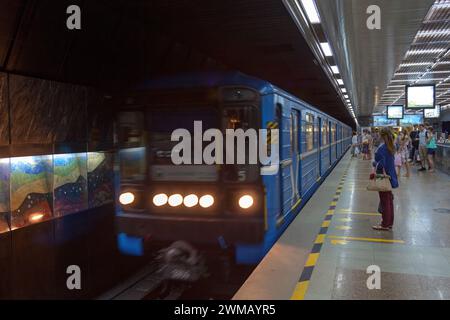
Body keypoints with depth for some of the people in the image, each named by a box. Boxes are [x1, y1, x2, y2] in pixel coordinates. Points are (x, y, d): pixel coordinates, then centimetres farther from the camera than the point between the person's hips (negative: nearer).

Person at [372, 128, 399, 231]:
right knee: (389, 200, 16)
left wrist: (375, 164, -6)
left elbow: (381, 163, -23)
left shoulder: (382, 148, -19)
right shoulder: (391, 147, 6)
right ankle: (389, 223, 25)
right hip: (390, 176, 8)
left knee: (385, 201, 0)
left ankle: (385, 224, 8)